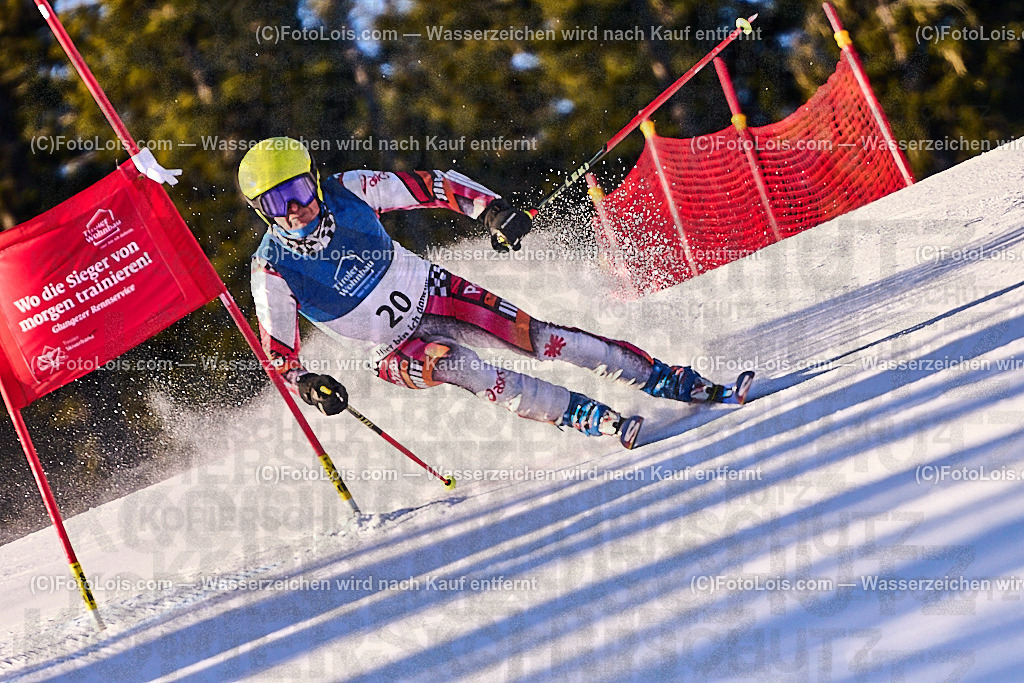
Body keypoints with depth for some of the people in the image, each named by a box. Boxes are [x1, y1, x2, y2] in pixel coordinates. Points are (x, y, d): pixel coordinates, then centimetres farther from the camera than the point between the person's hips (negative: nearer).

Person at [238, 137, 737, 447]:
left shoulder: (348, 192, -14)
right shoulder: (273, 270, -17)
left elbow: (431, 186, -7)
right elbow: (279, 355, -10)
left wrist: (491, 208, -20)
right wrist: (308, 385, -30)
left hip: (431, 292, 2)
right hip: (395, 349, -2)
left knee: (536, 336, -11)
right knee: (460, 366, -30)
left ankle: (670, 381, -5)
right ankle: (594, 419, -28)